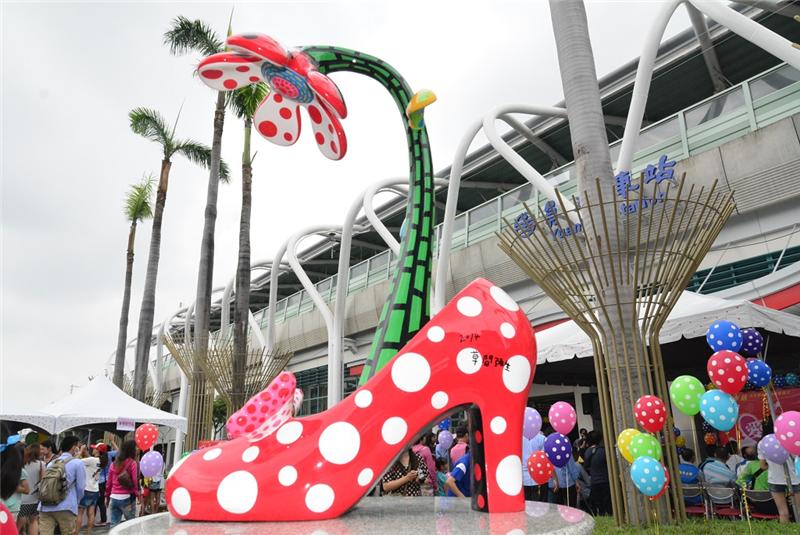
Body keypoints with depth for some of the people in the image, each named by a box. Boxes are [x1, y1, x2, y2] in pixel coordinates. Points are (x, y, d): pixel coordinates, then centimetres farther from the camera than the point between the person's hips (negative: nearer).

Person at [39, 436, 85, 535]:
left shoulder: (51, 463, 18)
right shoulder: (77, 463, -1)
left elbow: (42, 485, 23)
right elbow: (80, 487, 0)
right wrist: (76, 502, 19)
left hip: (45, 507, 5)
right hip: (65, 508, -5)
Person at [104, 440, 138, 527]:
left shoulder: (114, 463, 8)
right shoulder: (132, 463, -8)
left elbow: (108, 481, 12)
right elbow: (135, 481, -11)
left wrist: (107, 496, 22)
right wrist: (137, 494, -2)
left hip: (114, 498, 5)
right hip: (127, 498, -5)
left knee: (114, 524, 8)